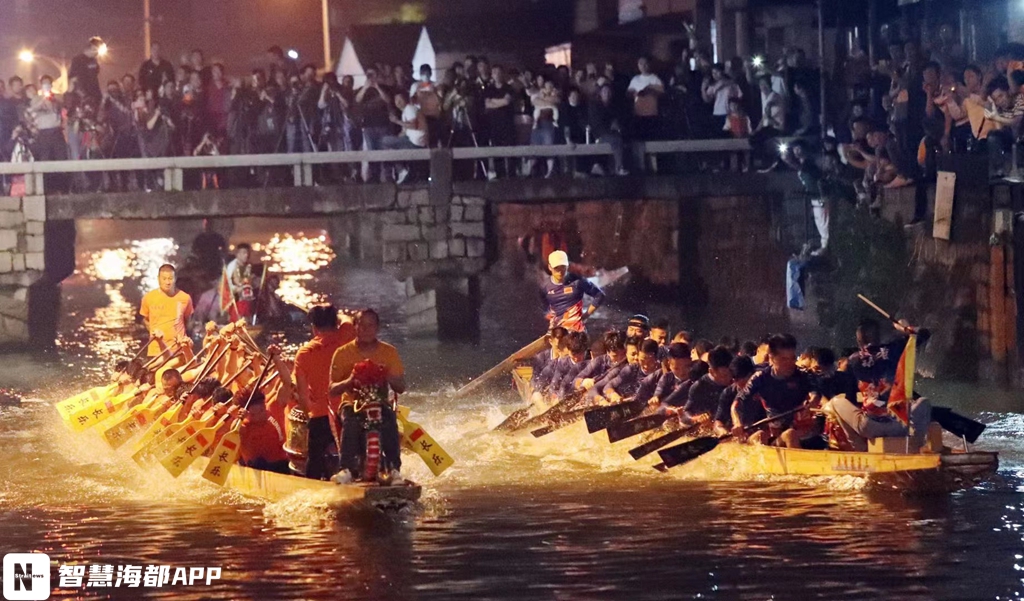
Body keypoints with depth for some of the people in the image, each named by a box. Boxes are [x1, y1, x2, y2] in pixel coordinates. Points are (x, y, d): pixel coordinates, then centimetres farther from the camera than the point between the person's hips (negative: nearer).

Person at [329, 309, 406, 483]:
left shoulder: (389, 352, 5)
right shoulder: (343, 353, 1)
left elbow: (401, 388, 1)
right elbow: (332, 389, -2)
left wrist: (388, 378, -22)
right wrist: (349, 381, -24)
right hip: (352, 403, -1)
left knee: (389, 420, -33)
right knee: (350, 422, -35)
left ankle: (394, 468, -32)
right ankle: (347, 469, -40)